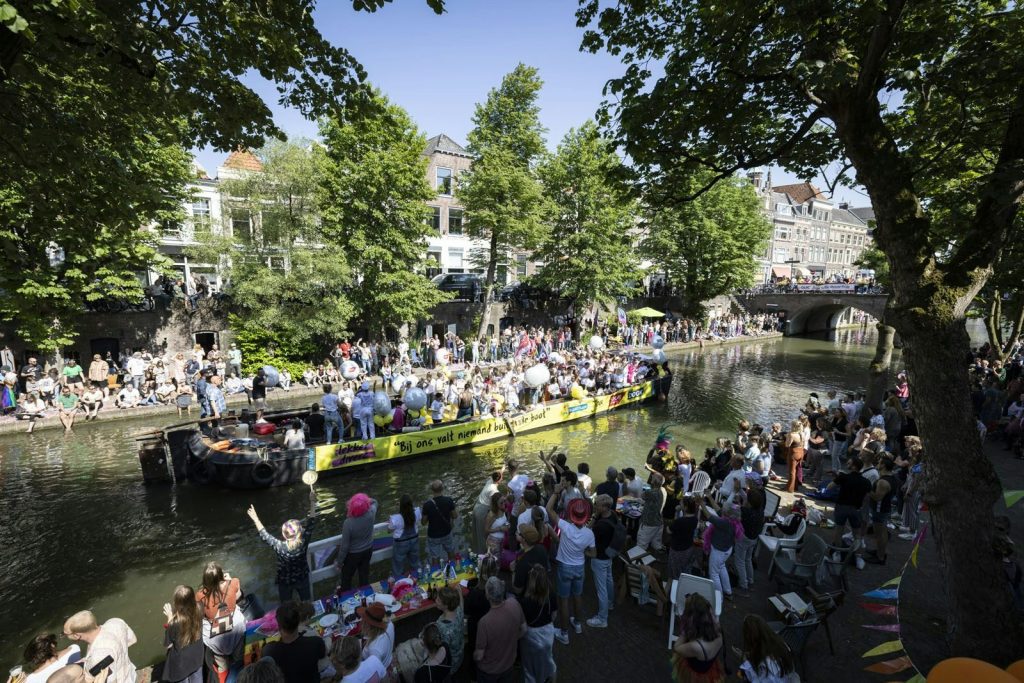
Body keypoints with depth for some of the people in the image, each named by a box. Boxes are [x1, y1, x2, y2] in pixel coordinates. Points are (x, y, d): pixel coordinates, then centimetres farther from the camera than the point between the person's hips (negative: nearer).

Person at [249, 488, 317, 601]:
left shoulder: (280, 547, -34)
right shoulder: (303, 543, -30)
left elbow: (265, 535, -21)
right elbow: (311, 522, -21)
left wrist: (255, 519, -12)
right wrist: (312, 501, -20)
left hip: (285, 581, -1)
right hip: (302, 578, 1)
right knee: (306, 602, 24)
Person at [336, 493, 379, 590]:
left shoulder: (348, 523, -35)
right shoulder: (371, 513, -25)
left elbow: (344, 546, -22)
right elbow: (374, 502, 2)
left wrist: (339, 562, -8)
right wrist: (367, 500, -16)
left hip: (353, 554, -4)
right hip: (368, 549, 4)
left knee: (346, 577, 23)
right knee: (364, 574, 26)